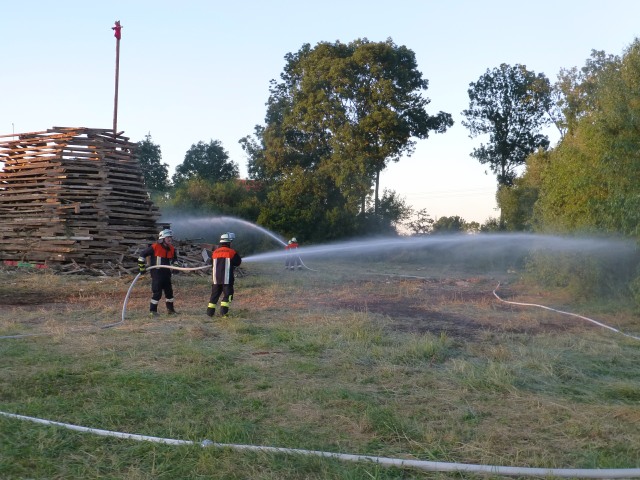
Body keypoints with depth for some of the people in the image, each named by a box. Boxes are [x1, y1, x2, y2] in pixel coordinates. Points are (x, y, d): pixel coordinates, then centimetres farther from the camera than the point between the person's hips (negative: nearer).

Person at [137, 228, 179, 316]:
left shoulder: (172, 249, 7)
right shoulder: (155, 247, -13)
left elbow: (174, 259, 27)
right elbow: (142, 254, -6)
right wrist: (142, 267, -4)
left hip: (166, 274, 7)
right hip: (156, 273, -6)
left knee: (169, 291, 12)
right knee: (157, 292, -6)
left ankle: (170, 309, 25)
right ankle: (152, 310, 6)